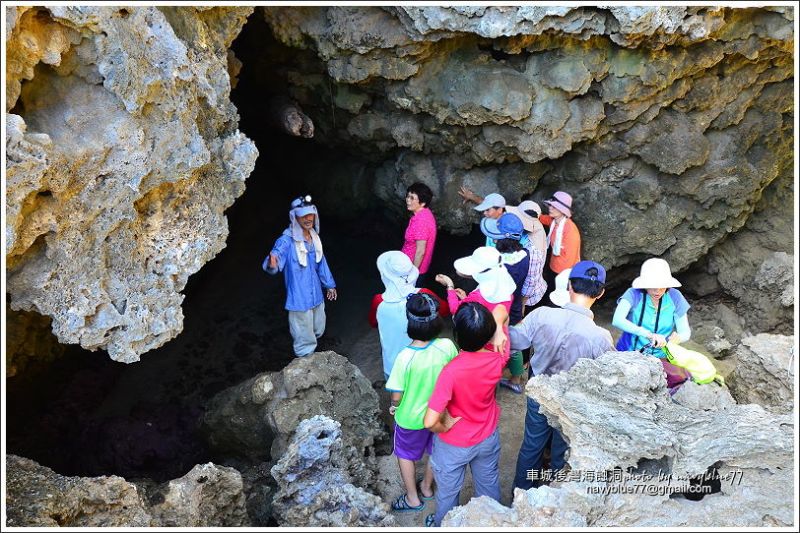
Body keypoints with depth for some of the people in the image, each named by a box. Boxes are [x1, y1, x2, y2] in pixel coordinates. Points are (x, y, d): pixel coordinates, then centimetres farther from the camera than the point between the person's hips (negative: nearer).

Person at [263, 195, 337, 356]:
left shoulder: (314, 237, 0)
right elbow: (276, 254, -40)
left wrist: (329, 284, 21)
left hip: (316, 295, 7)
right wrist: (271, 263, -63)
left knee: (318, 330, 25)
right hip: (299, 299, -7)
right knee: (304, 340, 5)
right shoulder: (287, 240, -22)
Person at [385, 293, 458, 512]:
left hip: (411, 418, -3)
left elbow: (397, 396, -22)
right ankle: (426, 487, 52)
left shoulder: (405, 357, -34)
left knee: (406, 455, 25)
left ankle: (413, 498, 41)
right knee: (434, 451, 29)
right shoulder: (447, 346, -25)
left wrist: (394, 406, 1)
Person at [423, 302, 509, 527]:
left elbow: (430, 421, -39)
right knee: (489, 484, 32)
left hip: (454, 444, -4)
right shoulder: (499, 357, -26)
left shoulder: (452, 371, -39)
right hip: (488, 437, 4)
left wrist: (444, 427, -18)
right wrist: (468, 302, -10)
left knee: (448, 491, 26)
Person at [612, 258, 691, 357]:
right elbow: (617, 320, -27)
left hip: (659, 357, 3)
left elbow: (685, 332, 0)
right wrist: (649, 335, -37)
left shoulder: (674, 297, -3)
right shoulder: (634, 294, -12)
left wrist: (678, 337, -24)